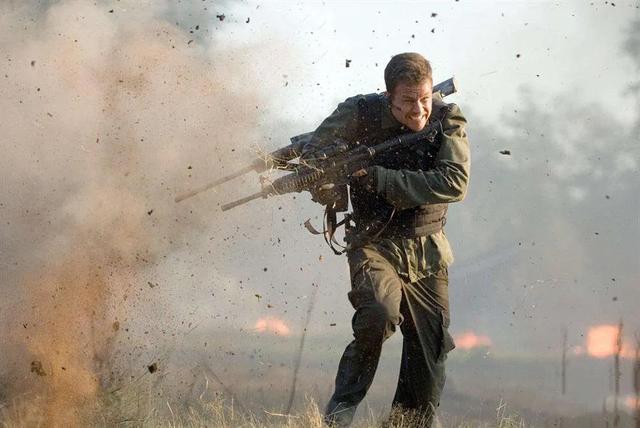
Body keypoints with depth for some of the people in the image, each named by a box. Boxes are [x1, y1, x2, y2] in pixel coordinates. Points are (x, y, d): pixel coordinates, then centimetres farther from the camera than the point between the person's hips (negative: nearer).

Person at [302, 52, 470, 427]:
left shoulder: (448, 120, -10)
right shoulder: (362, 113, -10)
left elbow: (454, 183, -24)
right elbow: (313, 151, 5)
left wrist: (378, 178, -27)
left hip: (428, 251, 3)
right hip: (375, 244, -2)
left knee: (432, 351, 3)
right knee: (378, 314, -29)